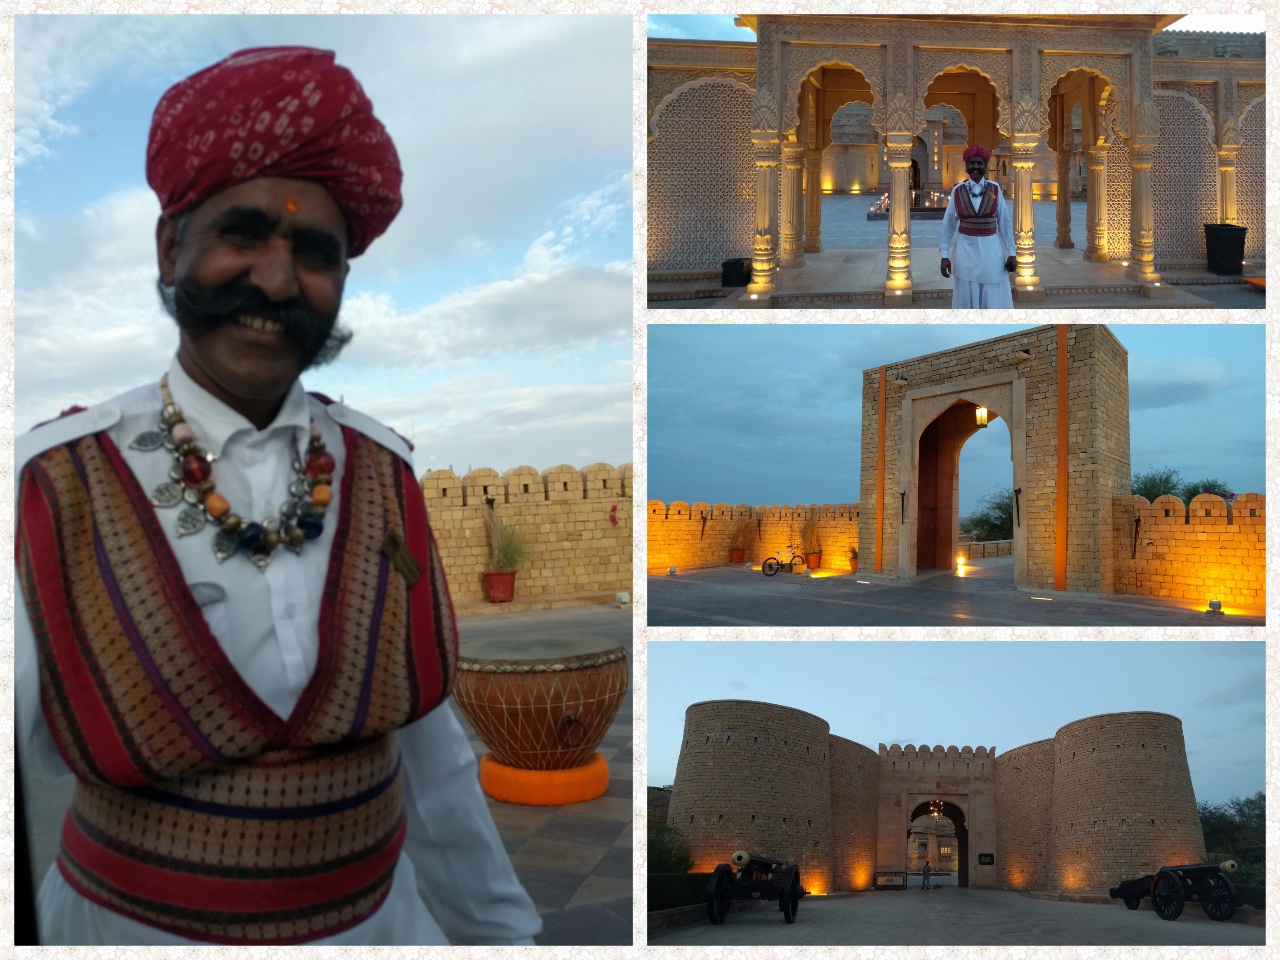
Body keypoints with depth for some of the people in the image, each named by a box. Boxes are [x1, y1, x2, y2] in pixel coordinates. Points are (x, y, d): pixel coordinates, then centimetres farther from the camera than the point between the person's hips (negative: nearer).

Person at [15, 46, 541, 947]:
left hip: (380, 912, 3)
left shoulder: (382, 472, -7)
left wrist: (500, 925, 10)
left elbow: (427, 747, 2)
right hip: (138, 920, -2)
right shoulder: (49, 489, -16)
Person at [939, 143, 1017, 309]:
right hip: (966, 249, 0)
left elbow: (1005, 221, 3)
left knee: (994, 300, 4)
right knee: (966, 298, 6)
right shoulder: (958, 190, 0)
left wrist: (1011, 252, 2)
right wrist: (944, 255, 0)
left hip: (991, 249, 0)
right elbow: (948, 224, 4)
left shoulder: (994, 188, 0)